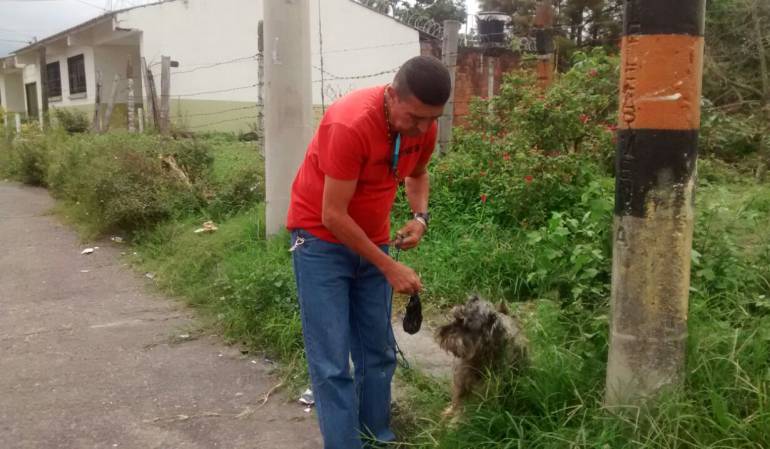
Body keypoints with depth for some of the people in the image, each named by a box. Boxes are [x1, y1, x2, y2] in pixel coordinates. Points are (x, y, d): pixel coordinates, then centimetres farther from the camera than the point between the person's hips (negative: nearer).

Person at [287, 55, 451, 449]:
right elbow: (333, 216, -25)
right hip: (321, 239, -6)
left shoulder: (423, 125, -8)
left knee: (378, 354, 9)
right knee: (332, 363, -7)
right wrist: (389, 268, -20)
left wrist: (420, 216, -7)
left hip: (372, 240, 6)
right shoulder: (351, 124, -29)